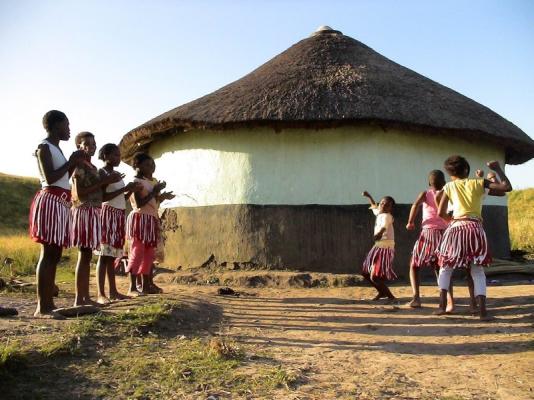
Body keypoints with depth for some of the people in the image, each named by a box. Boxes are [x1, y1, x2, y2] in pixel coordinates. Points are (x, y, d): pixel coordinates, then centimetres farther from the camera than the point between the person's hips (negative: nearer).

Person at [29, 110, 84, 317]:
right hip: (50, 202, -10)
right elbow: (50, 178, -17)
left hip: (60, 204, 10)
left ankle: (49, 304, 10)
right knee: (48, 254, -12)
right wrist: (71, 162, -10)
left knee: (55, 255, 7)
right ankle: (42, 307, -10)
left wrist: (74, 164, 14)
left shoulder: (56, 149, 22)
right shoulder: (44, 147, -6)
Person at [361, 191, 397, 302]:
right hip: (378, 247, 9)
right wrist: (368, 196, 33)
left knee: (374, 276, -16)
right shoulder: (379, 213, 12)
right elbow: (374, 206, 37)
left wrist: (379, 234, -53)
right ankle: (382, 292, 33)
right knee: (365, 273, 17)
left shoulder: (386, 216, -13)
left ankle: (391, 296, -3)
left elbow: (384, 227, -35)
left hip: (385, 248, -9)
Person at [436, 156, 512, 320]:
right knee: (477, 270, 7)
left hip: (456, 228, 0)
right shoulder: (479, 183, 6)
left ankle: (442, 305, 8)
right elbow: (507, 187, 2)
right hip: (475, 229, 1)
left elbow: (441, 213, 3)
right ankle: (483, 310, -3)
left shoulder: (449, 187, 6)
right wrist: (498, 169, 12)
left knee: (445, 266, 14)